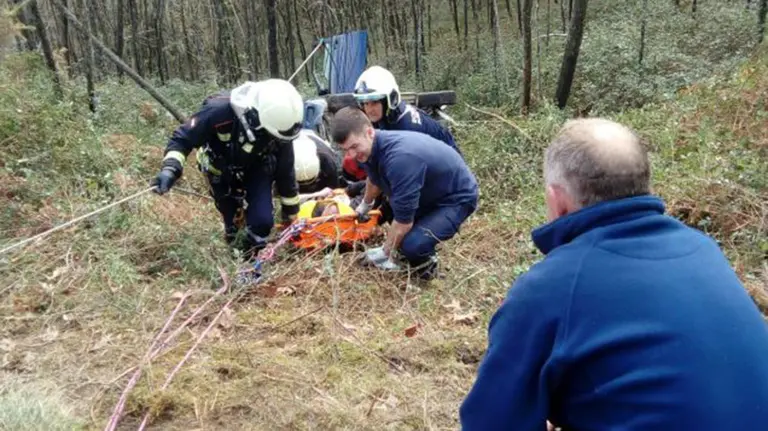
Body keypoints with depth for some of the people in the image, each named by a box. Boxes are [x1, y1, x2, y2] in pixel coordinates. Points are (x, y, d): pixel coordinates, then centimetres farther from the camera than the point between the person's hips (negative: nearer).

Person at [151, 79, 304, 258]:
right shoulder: (220, 110, -40)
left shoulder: (278, 131, -30)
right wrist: (170, 169, -45)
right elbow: (182, 139, -26)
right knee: (229, 215, 10)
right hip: (221, 171, -1)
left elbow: (285, 173, -14)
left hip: (256, 171, 1)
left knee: (262, 220, -14)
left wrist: (291, 216, -3)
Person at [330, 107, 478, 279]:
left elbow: (404, 220, -30)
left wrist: (385, 253, -14)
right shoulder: (373, 146, -9)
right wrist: (365, 205, 36)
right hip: (430, 191, 9)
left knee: (411, 245, -26)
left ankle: (425, 265, 6)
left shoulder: (400, 157, -38)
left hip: (456, 197, -9)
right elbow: (375, 179, 18)